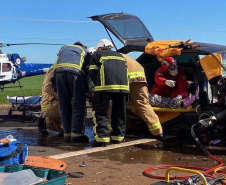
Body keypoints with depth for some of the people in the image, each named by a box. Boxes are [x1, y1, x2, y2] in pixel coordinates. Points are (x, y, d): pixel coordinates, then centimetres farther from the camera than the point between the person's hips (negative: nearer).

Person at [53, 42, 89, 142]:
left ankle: (67, 133, 8)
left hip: (59, 70, 3)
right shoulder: (84, 50, 33)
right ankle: (76, 133, -6)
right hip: (76, 71, -3)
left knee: (64, 105, 7)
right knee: (78, 105, 0)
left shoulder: (63, 48, 40)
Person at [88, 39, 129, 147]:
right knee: (119, 112, 16)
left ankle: (102, 137, -10)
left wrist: (98, 85, 18)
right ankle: (118, 136, 19)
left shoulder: (97, 55, 22)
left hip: (105, 85, -4)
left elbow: (92, 73, 10)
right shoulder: (120, 56, 34)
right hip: (123, 85, 4)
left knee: (100, 112, 0)